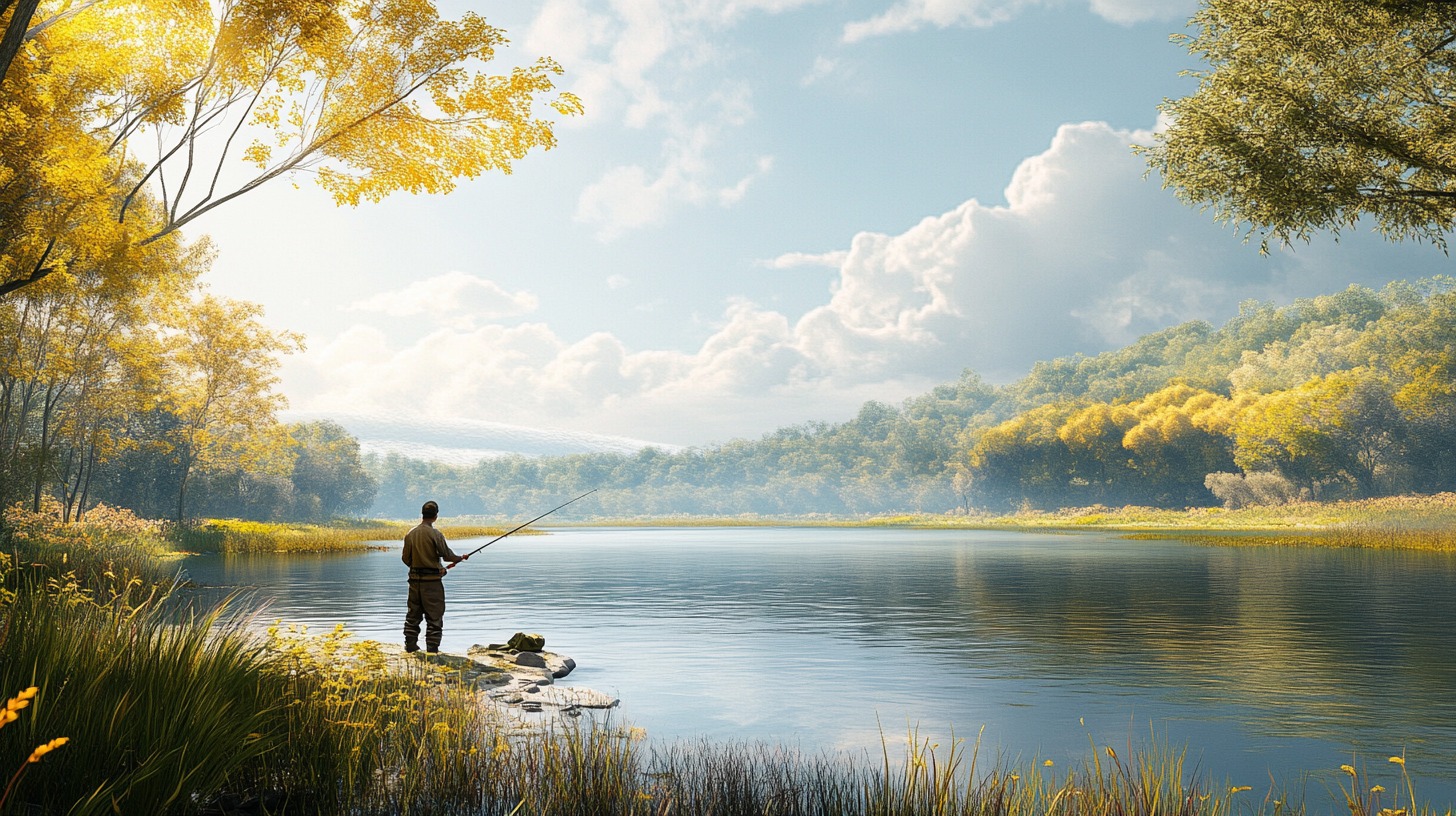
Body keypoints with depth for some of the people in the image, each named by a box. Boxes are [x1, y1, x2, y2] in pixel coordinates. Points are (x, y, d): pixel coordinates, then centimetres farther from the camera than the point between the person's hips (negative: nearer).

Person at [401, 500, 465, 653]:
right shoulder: (435, 534, -14)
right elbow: (447, 555, -11)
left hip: (415, 579, 5)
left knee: (413, 613, 14)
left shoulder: (410, 534, 3)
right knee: (434, 616, 1)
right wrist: (461, 558, 7)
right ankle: (432, 648, 0)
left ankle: (410, 645, 19)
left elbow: (405, 558, 7)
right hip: (432, 580, -5)